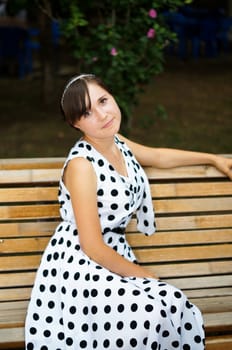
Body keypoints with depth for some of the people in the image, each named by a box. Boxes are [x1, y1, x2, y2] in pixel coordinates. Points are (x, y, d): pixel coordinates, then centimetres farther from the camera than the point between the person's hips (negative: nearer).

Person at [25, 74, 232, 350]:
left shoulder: (115, 141, 5)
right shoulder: (81, 164, -19)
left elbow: (157, 156, 29)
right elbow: (92, 247, -18)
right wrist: (145, 275, -7)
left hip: (115, 257, 8)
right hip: (80, 267, -7)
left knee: (175, 306, -19)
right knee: (153, 313, -29)